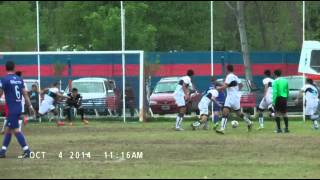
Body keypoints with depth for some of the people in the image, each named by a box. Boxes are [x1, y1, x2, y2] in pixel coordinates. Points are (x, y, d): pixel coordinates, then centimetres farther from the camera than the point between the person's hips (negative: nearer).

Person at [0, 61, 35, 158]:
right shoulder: (19, 79, 7)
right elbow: (25, 93, 8)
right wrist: (30, 105, 13)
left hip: (12, 109, -7)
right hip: (19, 107, 7)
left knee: (16, 130, -5)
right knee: (8, 129, 13)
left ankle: (26, 150, -12)